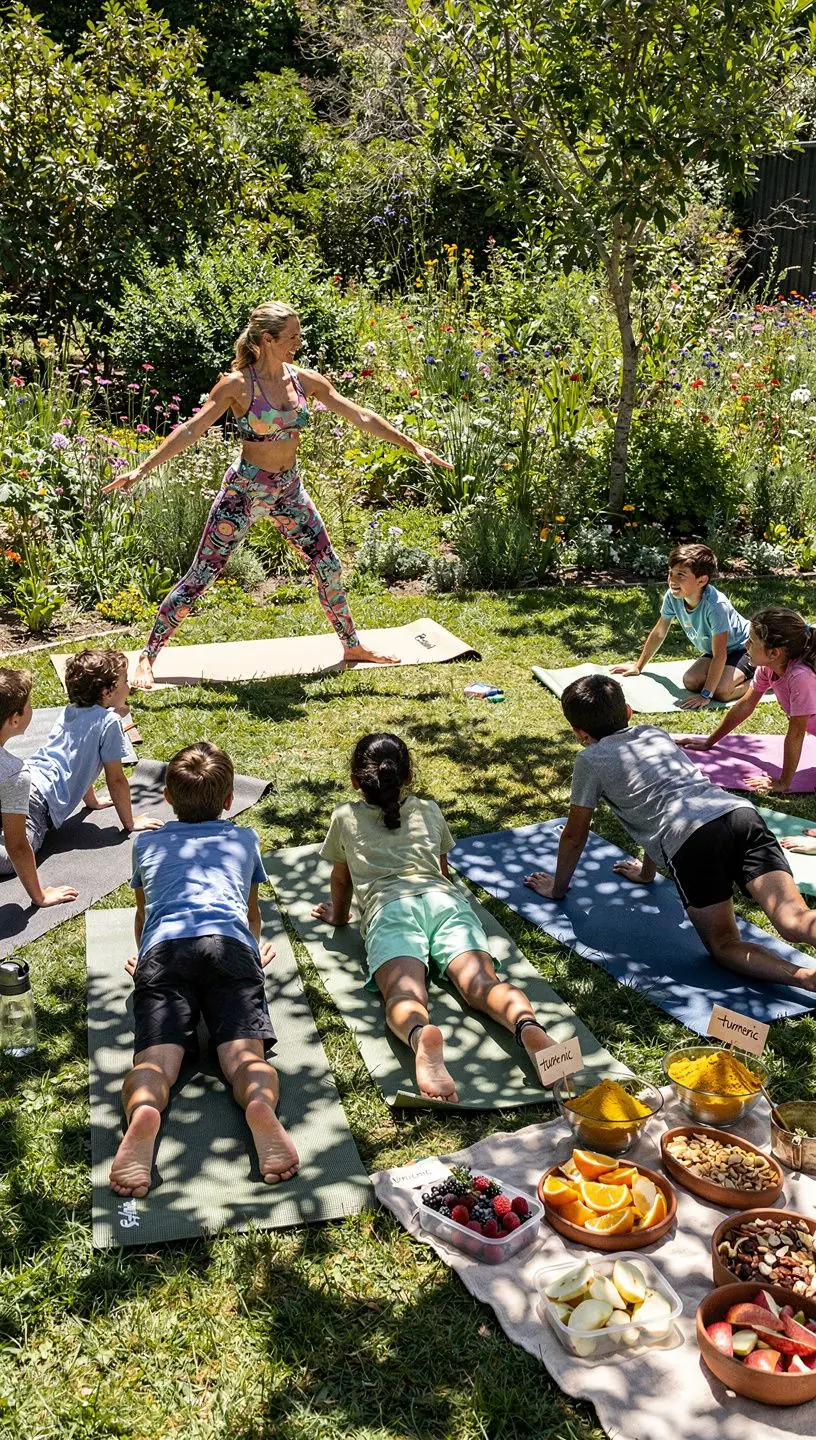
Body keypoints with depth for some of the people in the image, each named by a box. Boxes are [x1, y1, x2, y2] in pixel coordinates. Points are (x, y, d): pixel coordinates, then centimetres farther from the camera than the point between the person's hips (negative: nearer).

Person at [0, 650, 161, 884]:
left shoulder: (69, 711, 23)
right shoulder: (108, 722, -1)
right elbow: (116, 780, 4)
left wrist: (92, 801, 49)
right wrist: (130, 823, 16)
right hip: (40, 799, -8)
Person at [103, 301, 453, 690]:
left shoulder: (305, 380, -1)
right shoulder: (238, 385, -15)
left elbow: (360, 416, 2)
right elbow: (191, 430, -17)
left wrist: (413, 446, 2)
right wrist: (142, 468, -23)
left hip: (289, 489, 5)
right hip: (244, 490, -5)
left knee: (329, 566, 10)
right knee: (201, 576, -5)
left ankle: (351, 645, 30)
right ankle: (147, 658, 4)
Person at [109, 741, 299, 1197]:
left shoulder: (147, 844, 35)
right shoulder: (245, 839, 34)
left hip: (163, 948, 0)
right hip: (230, 943, 0)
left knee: (155, 1060, -17)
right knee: (246, 1056, -17)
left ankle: (143, 1114, -52)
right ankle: (261, 1106, -52)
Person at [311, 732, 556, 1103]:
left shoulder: (345, 818, 29)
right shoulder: (429, 810, 34)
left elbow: (341, 881, 40)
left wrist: (338, 914, 59)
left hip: (389, 907, -2)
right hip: (444, 898, 2)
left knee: (403, 994, -29)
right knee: (482, 982, -22)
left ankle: (422, 1036, -65)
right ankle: (528, 1026, -56)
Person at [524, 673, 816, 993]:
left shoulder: (590, 760, 18)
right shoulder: (657, 734, 35)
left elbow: (575, 835, 25)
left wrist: (557, 888, 42)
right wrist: (646, 871, 59)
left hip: (692, 839, -5)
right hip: (741, 811, 5)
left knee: (724, 946, 2)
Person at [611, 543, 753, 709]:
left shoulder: (715, 605, -37)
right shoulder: (672, 596, -18)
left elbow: (720, 655, -33)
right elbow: (659, 633, -1)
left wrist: (705, 695, -33)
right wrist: (638, 666, 7)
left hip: (743, 648, -7)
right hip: (713, 651, 7)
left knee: (721, 691, -28)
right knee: (690, 681, -14)